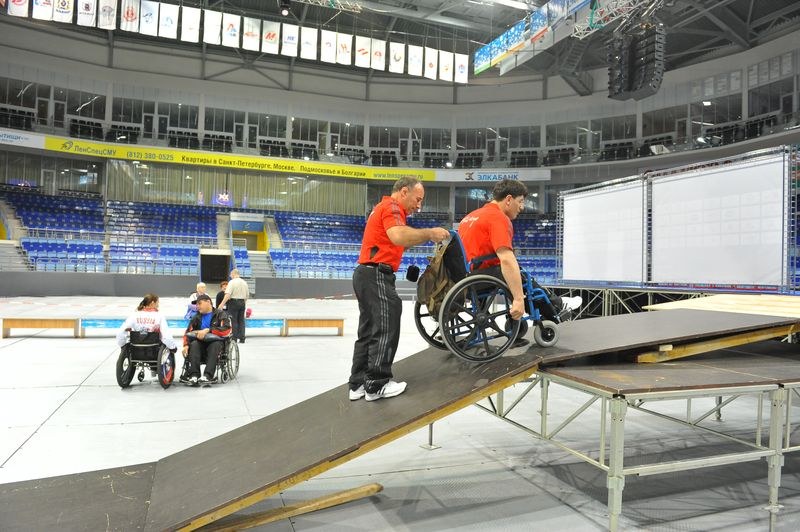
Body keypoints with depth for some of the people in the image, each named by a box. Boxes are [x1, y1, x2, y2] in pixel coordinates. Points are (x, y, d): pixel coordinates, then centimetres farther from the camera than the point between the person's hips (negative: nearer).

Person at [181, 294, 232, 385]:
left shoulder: (220, 314, 5)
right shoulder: (197, 317, 19)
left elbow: (226, 330, -11)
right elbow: (188, 332, 14)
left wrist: (208, 330, -18)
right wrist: (186, 345, -6)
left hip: (215, 341, -3)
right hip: (200, 342, 3)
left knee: (216, 345, -36)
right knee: (194, 344, -29)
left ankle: (208, 375, -47)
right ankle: (194, 375, -40)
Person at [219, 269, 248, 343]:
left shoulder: (232, 282, -10)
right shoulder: (244, 282, 10)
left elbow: (228, 294, -19)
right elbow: (247, 295, 13)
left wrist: (222, 304, -19)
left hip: (233, 302, -6)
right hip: (242, 302, 6)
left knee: (233, 321, 0)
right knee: (241, 321, 9)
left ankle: (234, 338, 1)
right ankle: (242, 339, 9)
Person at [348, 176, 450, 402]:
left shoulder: (385, 207, 24)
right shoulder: (392, 207, -9)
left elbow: (402, 241, 19)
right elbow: (399, 237, -29)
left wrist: (429, 235, 6)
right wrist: (429, 233, -19)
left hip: (367, 274, 11)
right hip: (377, 275, -11)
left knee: (369, 331, 11)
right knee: (385, 329, -7)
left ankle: (358, 384, 14)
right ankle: (377, 385, -3)